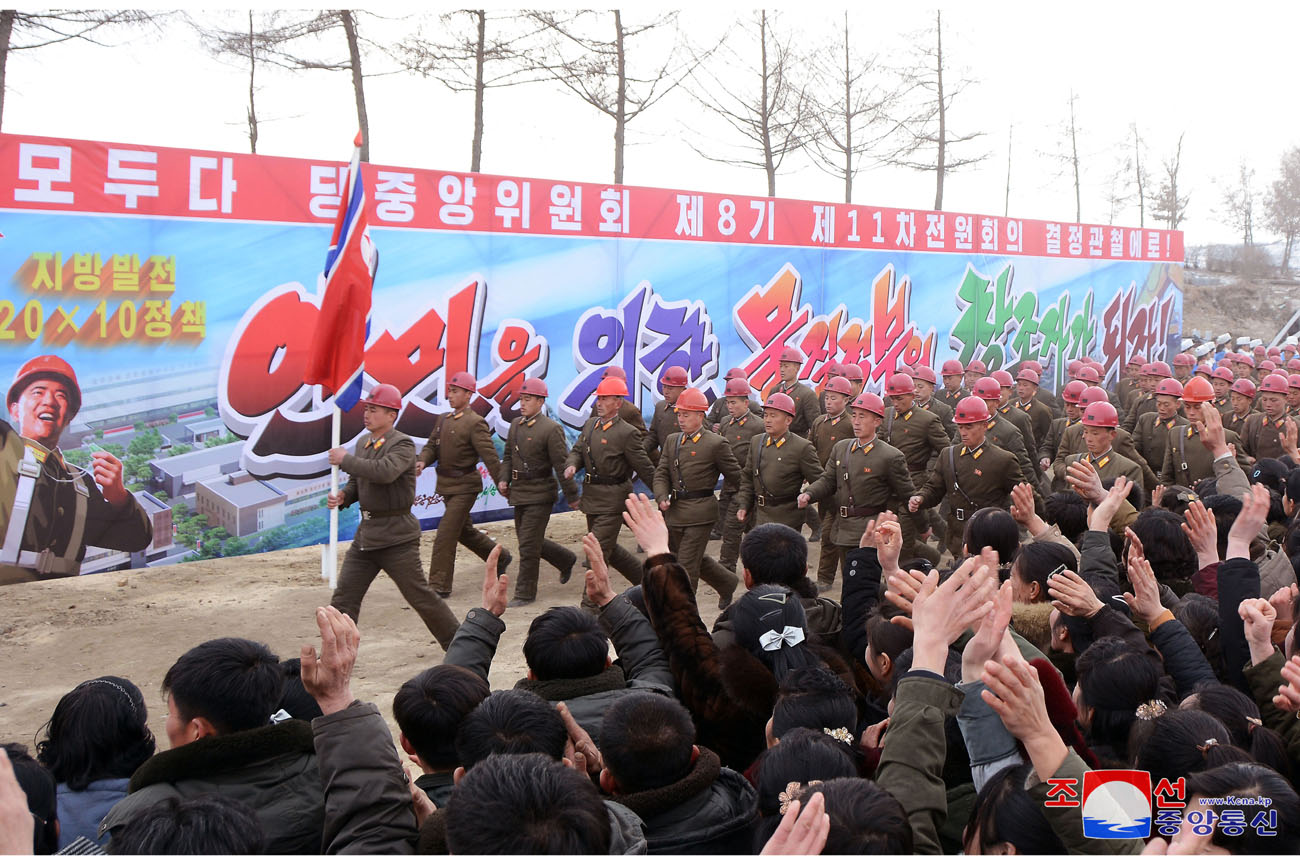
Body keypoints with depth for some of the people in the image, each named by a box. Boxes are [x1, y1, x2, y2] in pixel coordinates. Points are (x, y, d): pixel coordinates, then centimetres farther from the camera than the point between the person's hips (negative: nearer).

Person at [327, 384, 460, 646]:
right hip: (366, 533, 7)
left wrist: (345, 460, -21)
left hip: (396, 536, -7)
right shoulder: (363, 442, 12)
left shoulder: (403, 444, -12)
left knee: (419, 595, 1)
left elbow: (385, 472, -32)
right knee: (344, 597, 4)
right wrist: (343, 496, 0)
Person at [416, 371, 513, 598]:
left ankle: (439, 586, -3)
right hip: (447, 486, 9)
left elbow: (490, 457, -15)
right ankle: (500, 557, 40)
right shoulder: (444, 420, 11)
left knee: (445, 534, -10)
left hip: (465, 486, -9)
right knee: (465, 531, 20)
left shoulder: (475, 423, -14)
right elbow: (432, 445, 13)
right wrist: (423, 461, -9)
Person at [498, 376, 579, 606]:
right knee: (528, 540, 15)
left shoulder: (551, 429, -13)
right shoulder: (516, 424, 9)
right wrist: (504, 479, 4)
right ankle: (566, 560, 37)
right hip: (519, 493, 8)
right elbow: (508, 456, 20)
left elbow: (561, 465, -12)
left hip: (540, 495, -8)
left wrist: (572, 496, -10)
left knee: (528, 545, -5)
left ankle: (525, 594, 6)